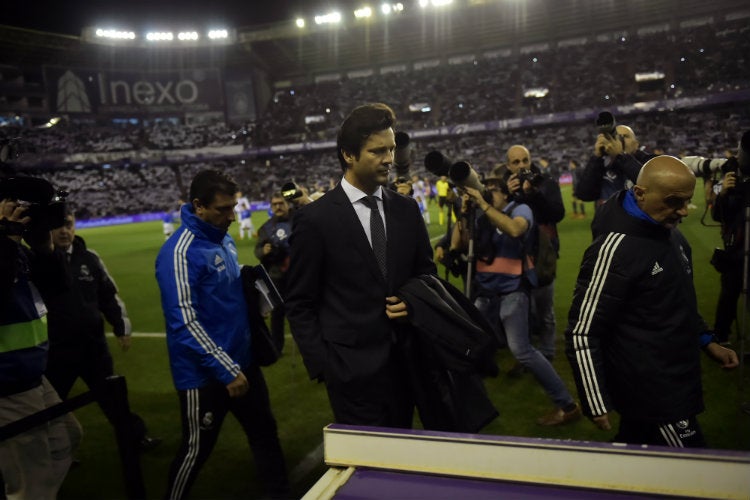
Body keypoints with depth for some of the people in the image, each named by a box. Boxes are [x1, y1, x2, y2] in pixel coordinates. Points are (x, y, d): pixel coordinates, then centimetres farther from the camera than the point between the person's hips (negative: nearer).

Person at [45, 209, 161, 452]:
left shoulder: (89, 257, 0)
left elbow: (109, 295, 9)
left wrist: (121, 327, 9)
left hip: (94, 344, 3)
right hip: (56, 349, -3)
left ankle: (136, 436, 33)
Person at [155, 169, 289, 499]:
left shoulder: (224, 239, 5)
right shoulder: (181, 252, -21)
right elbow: (184, 323, -23)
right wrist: (226, 370, -21)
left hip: (242, 360, 8)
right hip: (206, 374, -8)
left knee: (265, 432, 18)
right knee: (197, 448, 11)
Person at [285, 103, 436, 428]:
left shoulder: (407, 210, 4)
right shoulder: (315, 219, -10)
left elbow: (426, 271, 15)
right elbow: (300, 304, -6)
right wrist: (321, 365, -10)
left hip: (405, 359, 5)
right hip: (352, 366, -4)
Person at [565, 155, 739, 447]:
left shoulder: (669, 233, 7)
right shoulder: (615, 248, -23)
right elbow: (582, 334, -21)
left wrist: (707, 342, 15)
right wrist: (597, 404, -18)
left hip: (675, 380, 9)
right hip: (650, 391, -9)